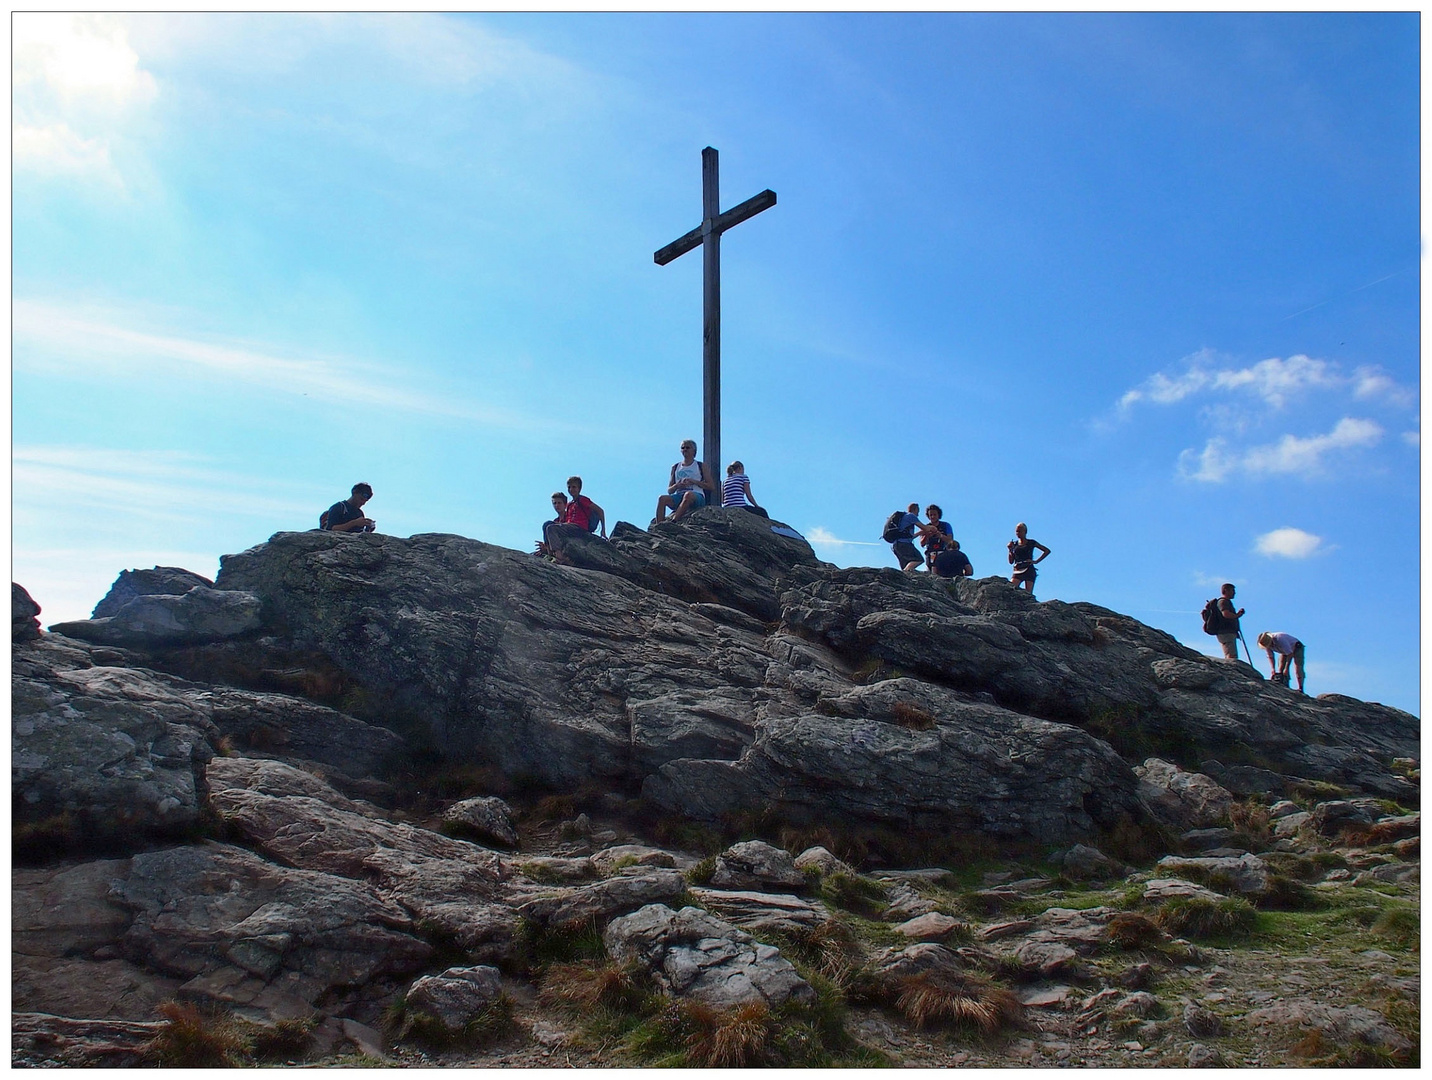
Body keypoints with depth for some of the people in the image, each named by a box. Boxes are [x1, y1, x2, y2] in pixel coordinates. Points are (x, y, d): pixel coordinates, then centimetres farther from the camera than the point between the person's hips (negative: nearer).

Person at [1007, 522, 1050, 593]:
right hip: (1017, 571, 2)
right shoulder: (1014, 544, 14)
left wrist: (1036, 561, 2)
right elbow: (1011, 562, 13)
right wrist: (1010, 550, 0)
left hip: (1029, 570, -2)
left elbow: (1047, 551, 10)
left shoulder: (1031, 543, 8)